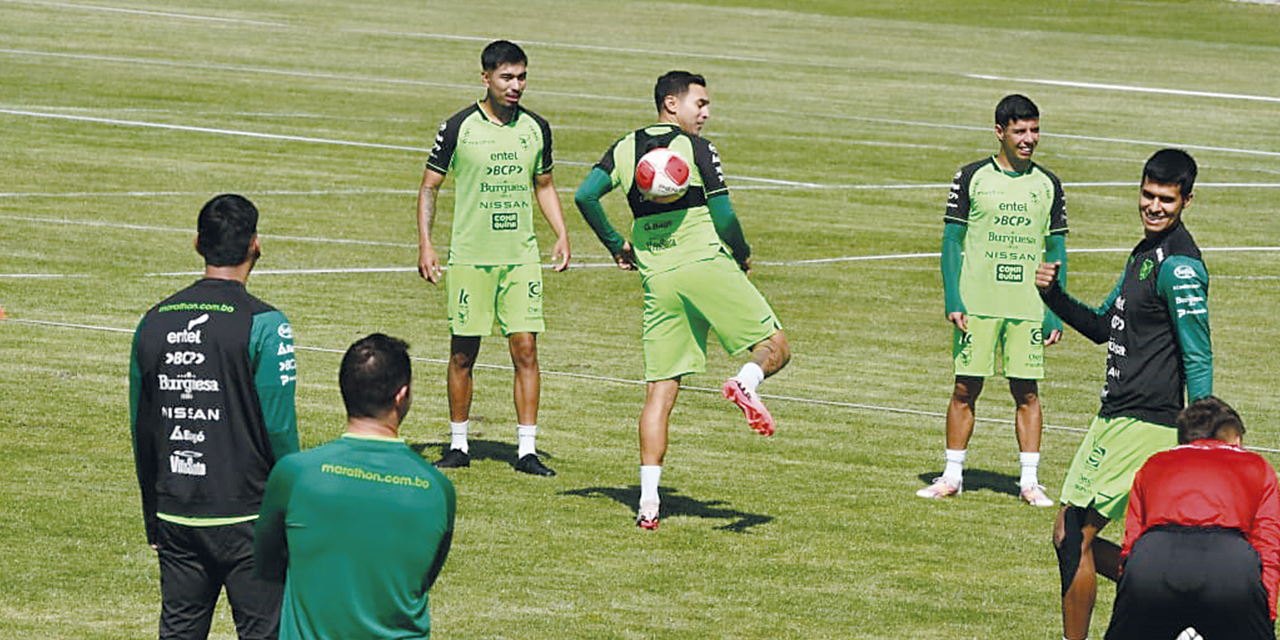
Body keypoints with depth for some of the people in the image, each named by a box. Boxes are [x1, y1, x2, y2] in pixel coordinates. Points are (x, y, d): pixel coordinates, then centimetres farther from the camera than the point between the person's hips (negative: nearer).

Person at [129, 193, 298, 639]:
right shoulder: (264, 325, -11)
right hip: (246, 519, -5)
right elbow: (279, 430, -11)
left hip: (175, 516, 5)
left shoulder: (153, 323, 6)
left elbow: (141, 434, 11)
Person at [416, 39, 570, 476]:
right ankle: (458, 446, 15)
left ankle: (527, 451, -1)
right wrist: (425, 244, -6)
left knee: (525, 350, -4)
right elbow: (429, 186, 3)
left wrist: (561, 235, 8)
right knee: (463, 354, 2)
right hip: (469, 256, -2)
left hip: (521, 257, 2)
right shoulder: (459, 128, -4)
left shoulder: (536, 129, 6)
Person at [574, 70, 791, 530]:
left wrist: (616, 246, 17)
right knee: (776, 348, 4)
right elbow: (723, 216, -7)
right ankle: (746, 381, -31)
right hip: (705, 264, -5)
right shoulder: (696, 148, -2)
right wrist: (743, 256, 10)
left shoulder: (625, 149, 13)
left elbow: (585, 196, 6)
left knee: (659, 392, 5)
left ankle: (648, 500, -3)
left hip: (656, 280, 5)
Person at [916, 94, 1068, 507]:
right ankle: (952, 476, 10)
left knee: (1026, 391, 1)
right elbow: (951, 240, 3)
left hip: (1028, 307, 1)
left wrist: (1056, 312, 3)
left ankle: (1029, 480, 6)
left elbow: (1056, 251, 10)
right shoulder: (972, 178, 1)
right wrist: (952, 300, -7)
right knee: (965, 388, 2)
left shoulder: (1048, 185, 8)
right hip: (976, 302, -1)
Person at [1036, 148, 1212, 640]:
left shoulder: (1179, 267, -16)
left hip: (1140, 424, -10)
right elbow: (1102, 328, 23)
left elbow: (1199, 360, -18)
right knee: (1077, 539, 13)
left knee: (1071, 537, -7)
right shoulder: (1146, 253, 15)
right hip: (1118, 416, 10)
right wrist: (1053, 294, 6)